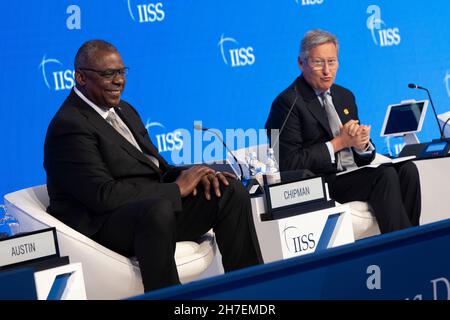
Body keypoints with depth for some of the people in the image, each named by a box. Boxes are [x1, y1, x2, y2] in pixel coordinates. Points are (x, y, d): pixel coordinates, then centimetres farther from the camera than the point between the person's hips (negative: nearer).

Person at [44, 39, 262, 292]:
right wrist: (176, 189, -16)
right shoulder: (69, 126, -12)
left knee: (230, 190, -3)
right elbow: (103, 196, -21)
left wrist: (190, 176, -5)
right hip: (103, 225, -9)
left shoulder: (124, 110, 20)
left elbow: (158, 168, 19)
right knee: (158, 208, -39)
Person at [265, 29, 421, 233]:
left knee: (407, 169, -17)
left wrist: (361, 144, -7)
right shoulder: (288, 103, -6)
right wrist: (338, 143, -13)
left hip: (355, 175, 8)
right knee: (385, 176, -27)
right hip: (322, 184, -7)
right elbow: (289, 163, -15)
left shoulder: (345, 96, 19)